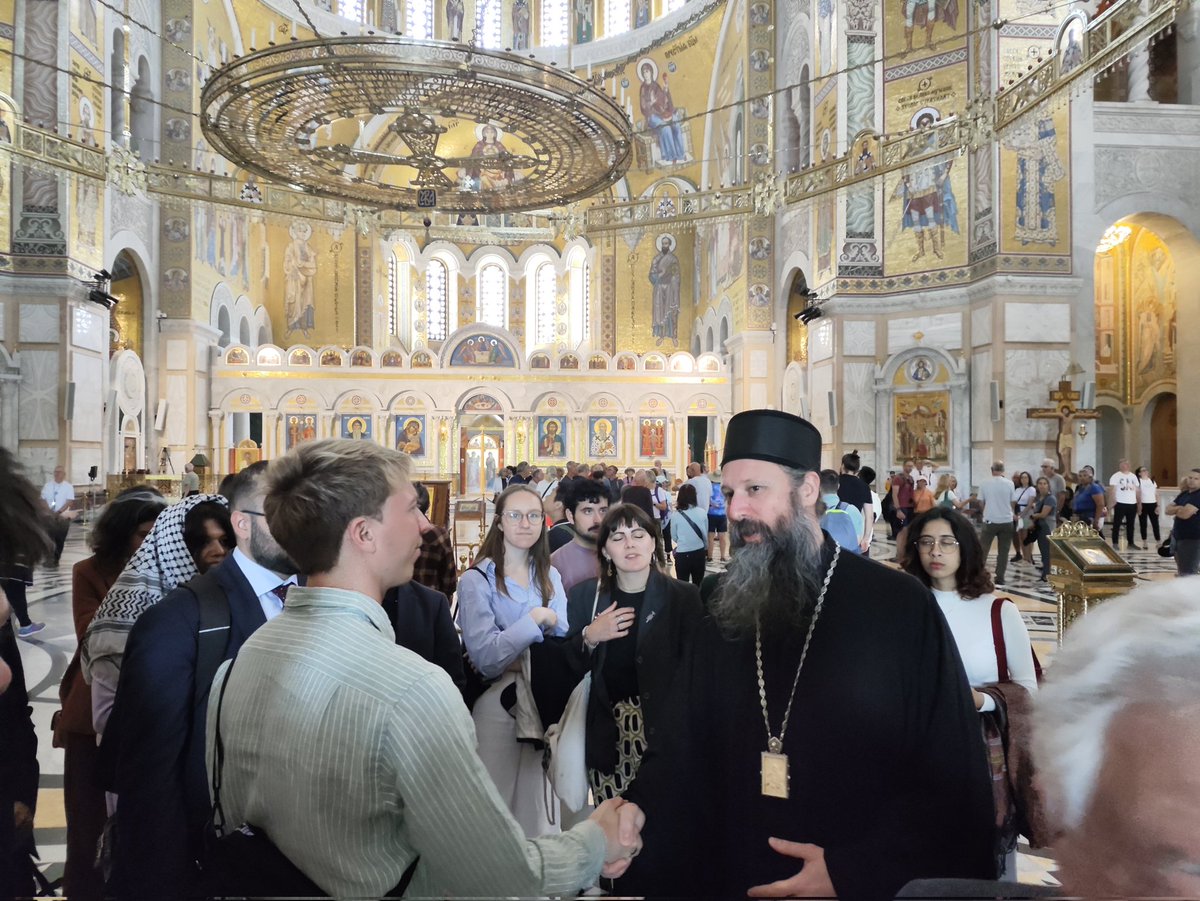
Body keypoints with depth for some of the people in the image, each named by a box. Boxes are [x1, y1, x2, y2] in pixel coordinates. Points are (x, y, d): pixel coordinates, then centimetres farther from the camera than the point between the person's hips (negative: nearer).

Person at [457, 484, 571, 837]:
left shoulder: (550, 576, 6)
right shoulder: (476, 580, -10)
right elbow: (484, 657, -18)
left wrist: (524, 661, -14)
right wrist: (535, 619, -20)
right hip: (498, 704, -4)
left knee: (539, 802, 16)